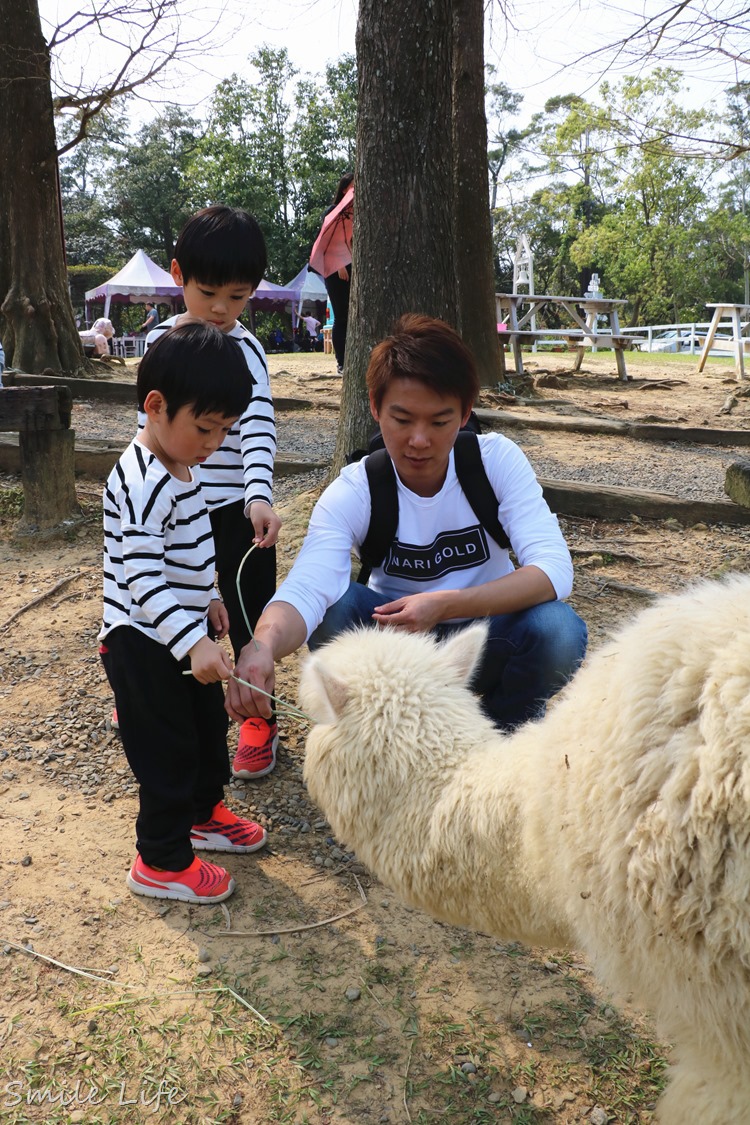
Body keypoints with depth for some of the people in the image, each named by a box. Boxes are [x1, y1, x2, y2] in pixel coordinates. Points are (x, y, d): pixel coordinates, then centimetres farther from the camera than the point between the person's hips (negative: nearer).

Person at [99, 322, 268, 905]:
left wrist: (208, 599, 21)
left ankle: (202, 813, 44)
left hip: (185, 634, 10)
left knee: (210, 727, 23)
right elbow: (141, 577, -33)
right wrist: (193, 642, -39)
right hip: (144, 644, -10)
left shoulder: (180, 469, 6)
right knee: (167, 752, 2)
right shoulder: (142, 484, -26)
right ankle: (162, 861, 20)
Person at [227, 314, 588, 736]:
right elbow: (305, 590, -35)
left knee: (560, 630, -31)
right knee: (334, 609, -29)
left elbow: (555, 569, -25)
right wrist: (264, 645, -58)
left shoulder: (497, 459, -16)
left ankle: (505, 730, 0)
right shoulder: (352, 493, -18)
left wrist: (445, 604, -37)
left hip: (486, 638, 1)